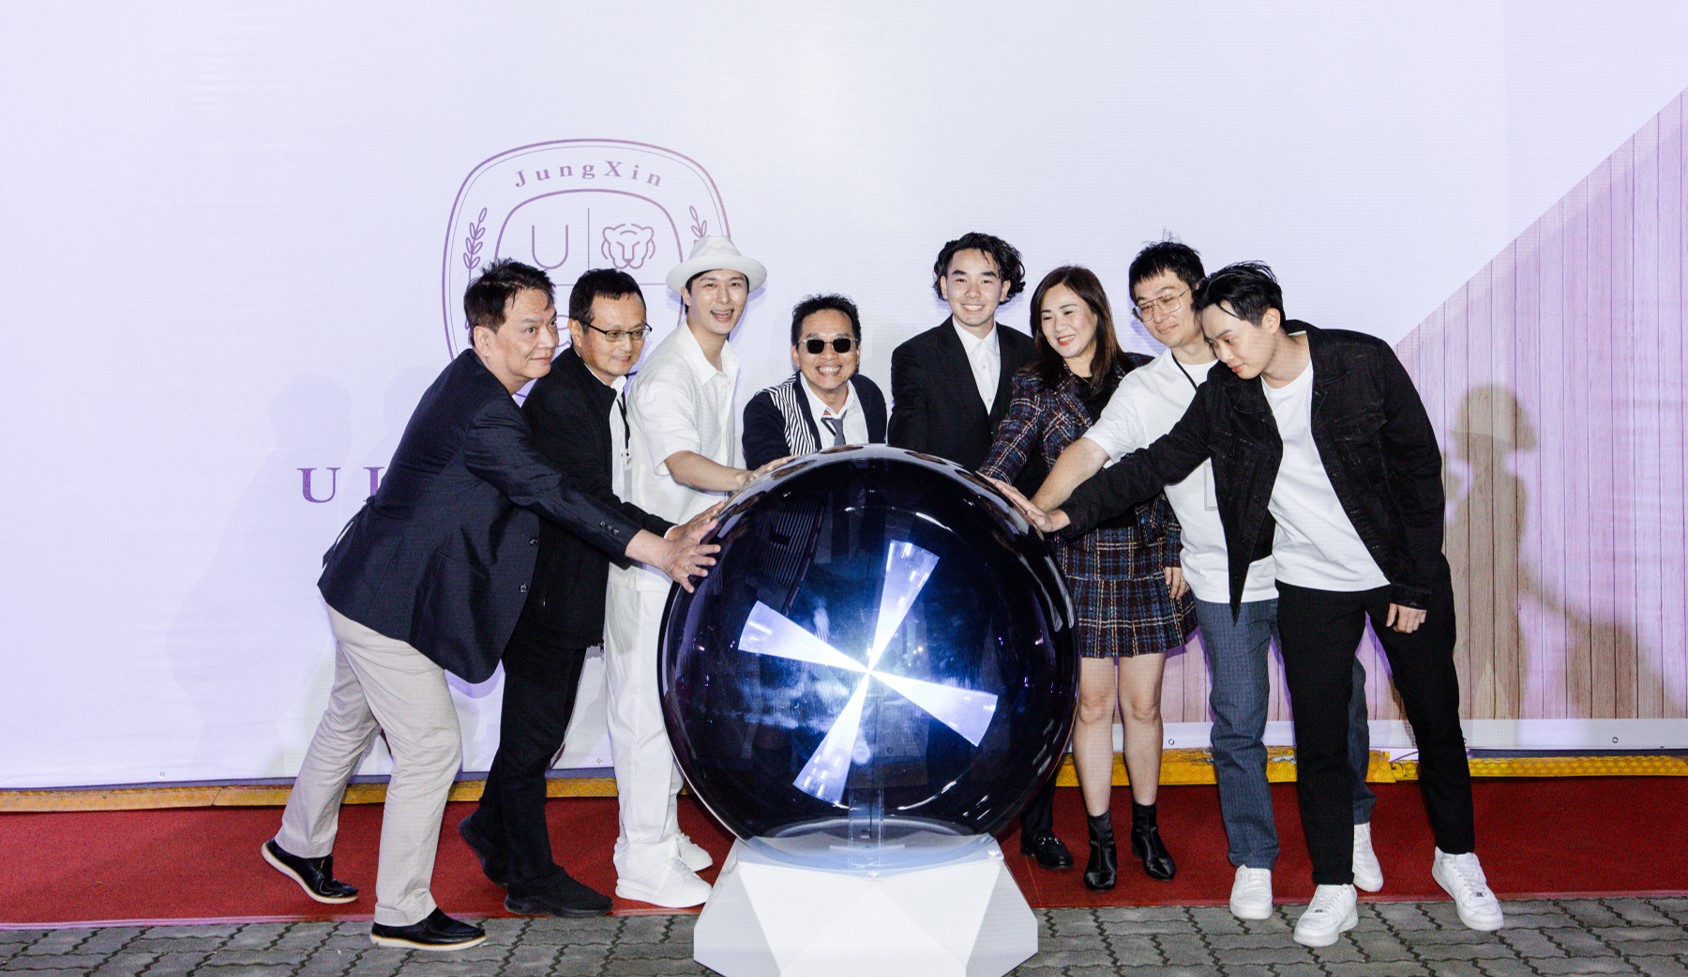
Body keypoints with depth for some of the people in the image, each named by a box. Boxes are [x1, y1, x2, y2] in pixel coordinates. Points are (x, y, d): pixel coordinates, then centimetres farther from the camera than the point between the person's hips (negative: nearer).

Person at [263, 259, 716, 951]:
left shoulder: (471, 384, 6)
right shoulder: (483, 414, -27)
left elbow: (536, 489, 14)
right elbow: (556, 497, -32)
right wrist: (661, 552, -34)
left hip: (364, 588, 11)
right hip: (387, 604, -11)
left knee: (350, 720, 26)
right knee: (431, 746, -2)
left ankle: (300, 843, 48)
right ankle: (402, 913, 10)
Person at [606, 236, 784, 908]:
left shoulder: (725, 366, 10)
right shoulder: (665, 375, -20)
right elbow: (681, 463, -37)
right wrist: (747, 480, -53)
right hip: (649, 560, -9)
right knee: (647, 707, -4)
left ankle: (661, 831, 31)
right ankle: (644, 861, 5)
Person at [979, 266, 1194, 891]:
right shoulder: (1036, 388, 3)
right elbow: (998, 467, -10)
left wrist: (1175, 551, 0)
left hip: (1147, 557, 1)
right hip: (1080, 562, 0)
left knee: (1142, 704, 7)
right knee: (1093, 703, 4)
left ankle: (1146, 827, 25)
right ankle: (1100, 836, 18)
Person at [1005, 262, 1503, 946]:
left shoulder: (1365, 363, -15)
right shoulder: (1224, 397, -7)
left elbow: (1420, 470, -10)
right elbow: (1156, 463, -4)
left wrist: (1416, 585, -10)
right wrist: (1063, 516, -15)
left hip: (1403, 577, -1)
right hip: (1309, 586, 2)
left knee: (1436, 719, 11)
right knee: (1318, 735, 2)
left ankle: (1457, 857, 34)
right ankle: (1333, 888, 17)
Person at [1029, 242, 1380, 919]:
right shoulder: (1143, 390, -1)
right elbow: (1087, 454, -12)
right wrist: (1031, 514, -25)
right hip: (1224, 583, -1)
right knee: (1237, 720, 0)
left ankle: (1352, 826, 34)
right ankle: (1253, 859, 17)